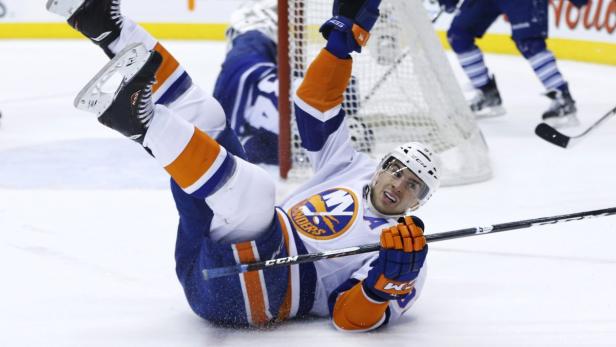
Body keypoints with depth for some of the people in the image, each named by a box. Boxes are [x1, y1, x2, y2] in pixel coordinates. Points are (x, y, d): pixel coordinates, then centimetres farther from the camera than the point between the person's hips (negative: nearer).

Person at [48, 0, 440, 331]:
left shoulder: (404, 246, 1)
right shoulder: (352, 168, 22)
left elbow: (349, 317, -12)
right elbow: (316, 103, 23)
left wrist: (392, 279, -30)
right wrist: (346, 34, 16)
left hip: (234, 292, -8)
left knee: (253, 189, -38)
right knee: (201, 114, 5)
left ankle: (140, 120, -48)